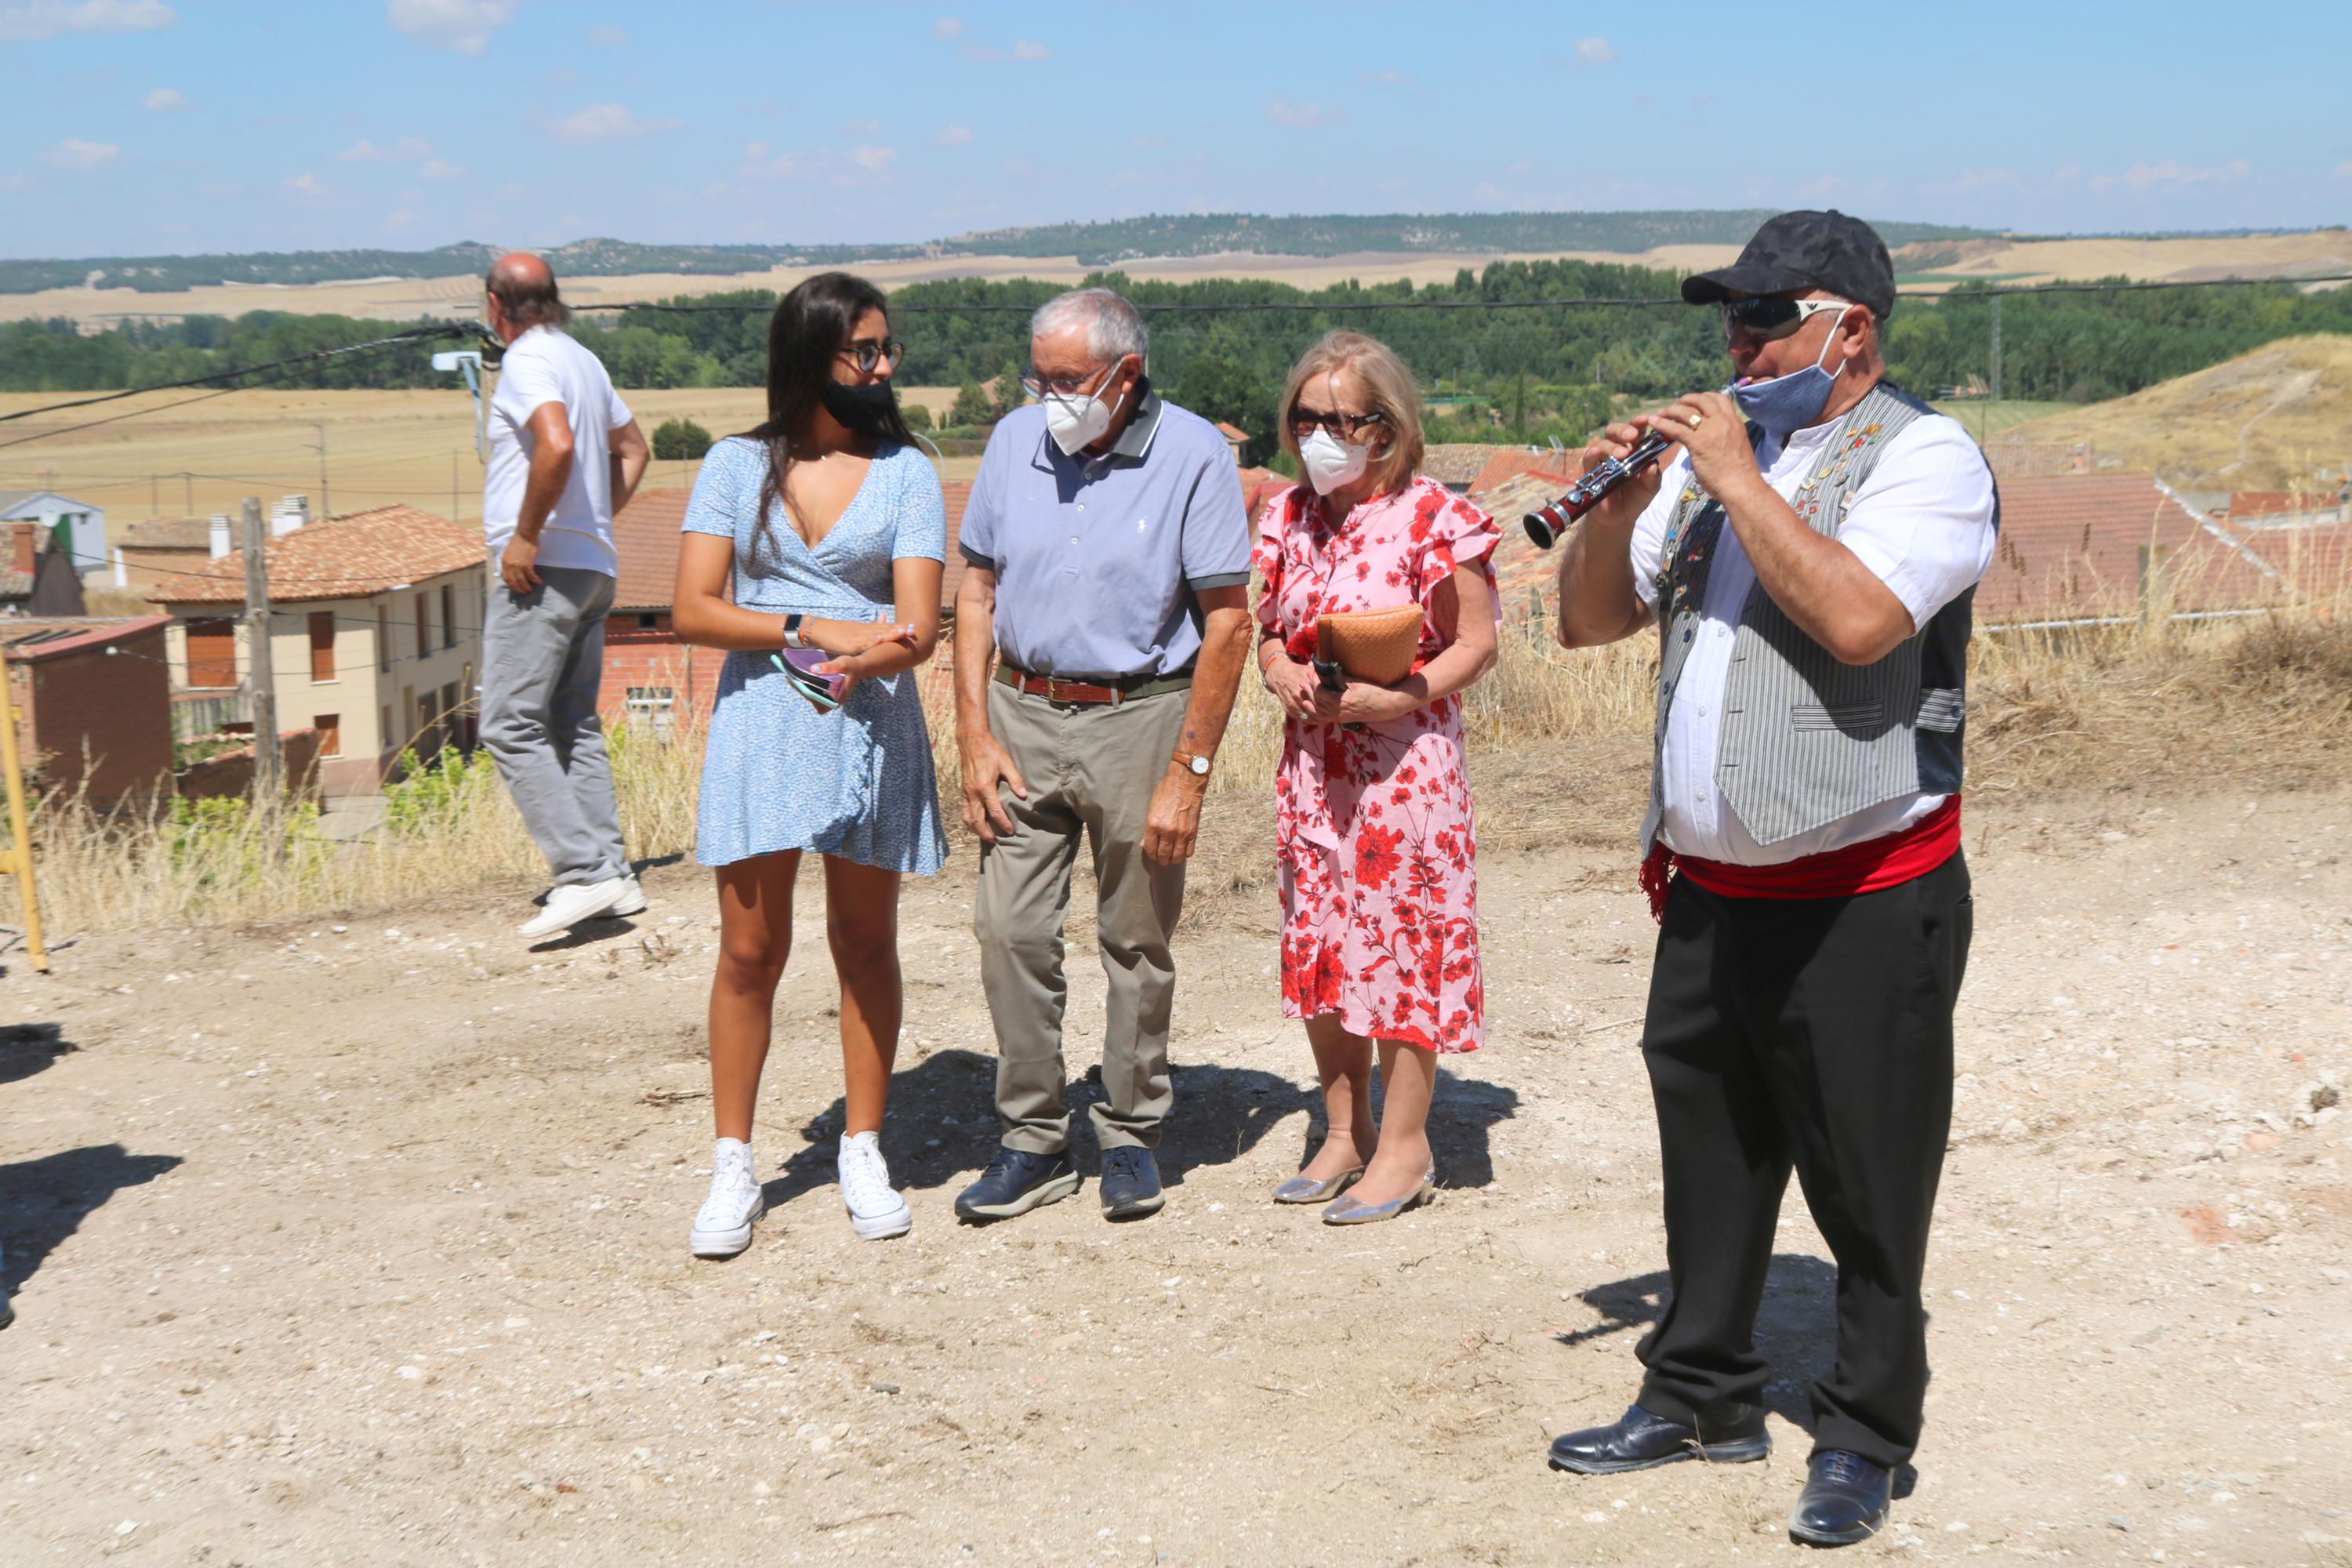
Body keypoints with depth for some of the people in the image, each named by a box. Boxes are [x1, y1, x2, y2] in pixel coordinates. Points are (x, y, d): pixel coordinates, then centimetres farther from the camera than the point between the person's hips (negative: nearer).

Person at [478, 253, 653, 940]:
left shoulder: (528, 361, -11)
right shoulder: (583, 360, 17)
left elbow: (557, 446, -28)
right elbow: (633, 449, 27)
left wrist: (525, 536, -20)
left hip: (542, 567, -9)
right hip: (593, 566, 9)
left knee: (510, 724, -8)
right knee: (575, 724, 12)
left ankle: (584, 871, -14)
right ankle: (612, 871, 10)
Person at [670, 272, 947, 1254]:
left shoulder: (906, 473, 4)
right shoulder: (737, 466, 5)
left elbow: (919, 624, -7)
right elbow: (693, 611, -4)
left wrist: (871, 659, -29)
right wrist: (813, 629, -16)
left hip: (871, 726, 1)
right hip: (760, 725, 0)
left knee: (865, 944, 7)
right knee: (750, 951, 2)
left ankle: (864, 1153, 21)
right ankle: (733, 1166, 13)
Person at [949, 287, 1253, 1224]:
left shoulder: (1192, 455, -8)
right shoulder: (1015, 442, 5)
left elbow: (1227, 624, -8)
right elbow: (977, 590, 10)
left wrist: (1188, 772, -12)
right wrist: (974, 734, 1)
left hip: (1139, 717, -3)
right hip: (1024, 715, 4)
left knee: (1137, 942, 6)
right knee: (1009, 930, 0)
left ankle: (1130, 1136, 22)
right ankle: (1033, 1141, 13)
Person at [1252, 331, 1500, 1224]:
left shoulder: (1432, 519, -9)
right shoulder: (1290, 517, 9)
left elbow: (1475, 645, -8)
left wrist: (1397, 695, -22)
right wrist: (1280, 673, -4)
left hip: (1402, 760, -6)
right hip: (1311, 761, 6)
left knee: (1402, 945, -1)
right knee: (1318, 942, 11)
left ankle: (1403, 1145, 11)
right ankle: (1344, 1132, 24)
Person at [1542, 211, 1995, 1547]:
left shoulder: (1925, 455, -7)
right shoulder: (1711, 454, 14)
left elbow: (1855, 618, -25)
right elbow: (1590, 621, 12)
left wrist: (1737, 481, -16)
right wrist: (1620, 499, -5)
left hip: (1865, 898, -6)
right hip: (1709, 889, 7)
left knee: (1868, 1182, 4)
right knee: (1710, 1157, 16)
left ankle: (1865, 1436, 19)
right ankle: (1703, 1395, 31)